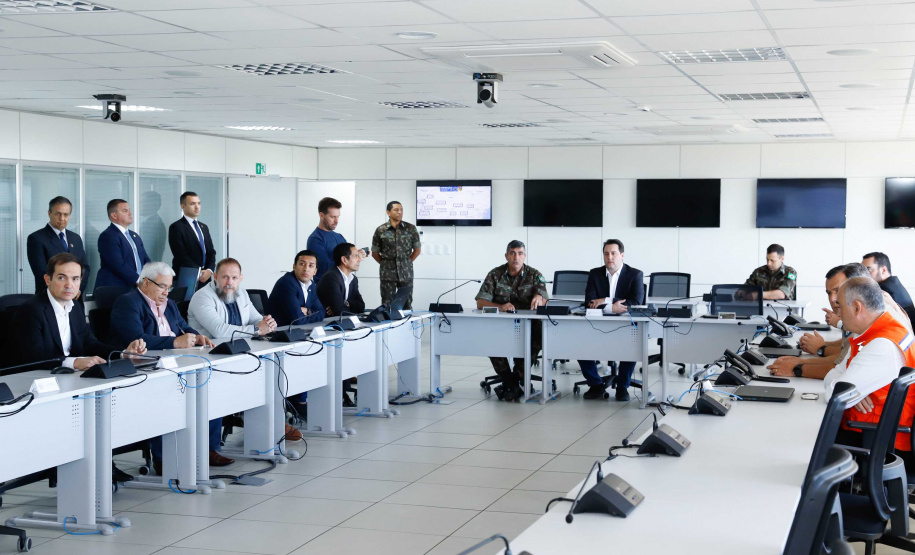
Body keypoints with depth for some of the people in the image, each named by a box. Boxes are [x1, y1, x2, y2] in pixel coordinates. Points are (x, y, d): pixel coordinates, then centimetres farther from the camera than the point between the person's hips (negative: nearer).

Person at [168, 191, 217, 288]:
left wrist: (209, 270, -3)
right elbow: (180, 255, -10)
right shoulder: (176, 227, -2)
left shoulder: (204, 227, 20)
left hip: (205, 278, 6)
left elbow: (211, 251, 16)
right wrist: (198, 273, -14)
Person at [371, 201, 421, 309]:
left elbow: (417, 249, 12)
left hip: (406, 273, 1)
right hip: (388, 274, -1)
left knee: (407, 305, 4)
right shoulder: (380, 230, 0)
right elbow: (375, 252, 9)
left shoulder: (411, 229, 2)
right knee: (387, 305, 2)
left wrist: (407, 262, 8)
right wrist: (385, 264, 6)